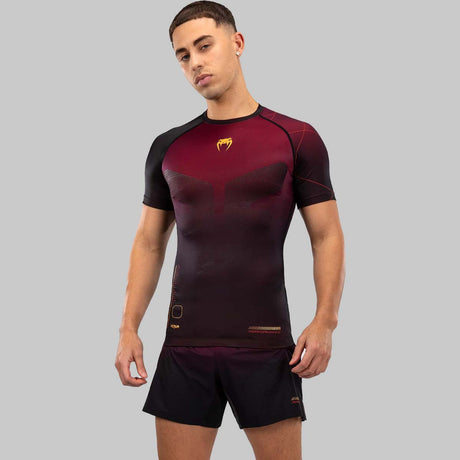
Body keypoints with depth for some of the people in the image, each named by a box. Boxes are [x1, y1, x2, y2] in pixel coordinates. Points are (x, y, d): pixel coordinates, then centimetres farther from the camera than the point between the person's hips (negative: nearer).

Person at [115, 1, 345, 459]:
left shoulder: (296, 139, 2)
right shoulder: (168, 147, 10)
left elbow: (326, 236, 2)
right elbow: (149, 242, 14)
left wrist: (325, 321, -11)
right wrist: (129, 327, 4)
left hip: (267, 345, -2)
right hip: (185, 344, 2)